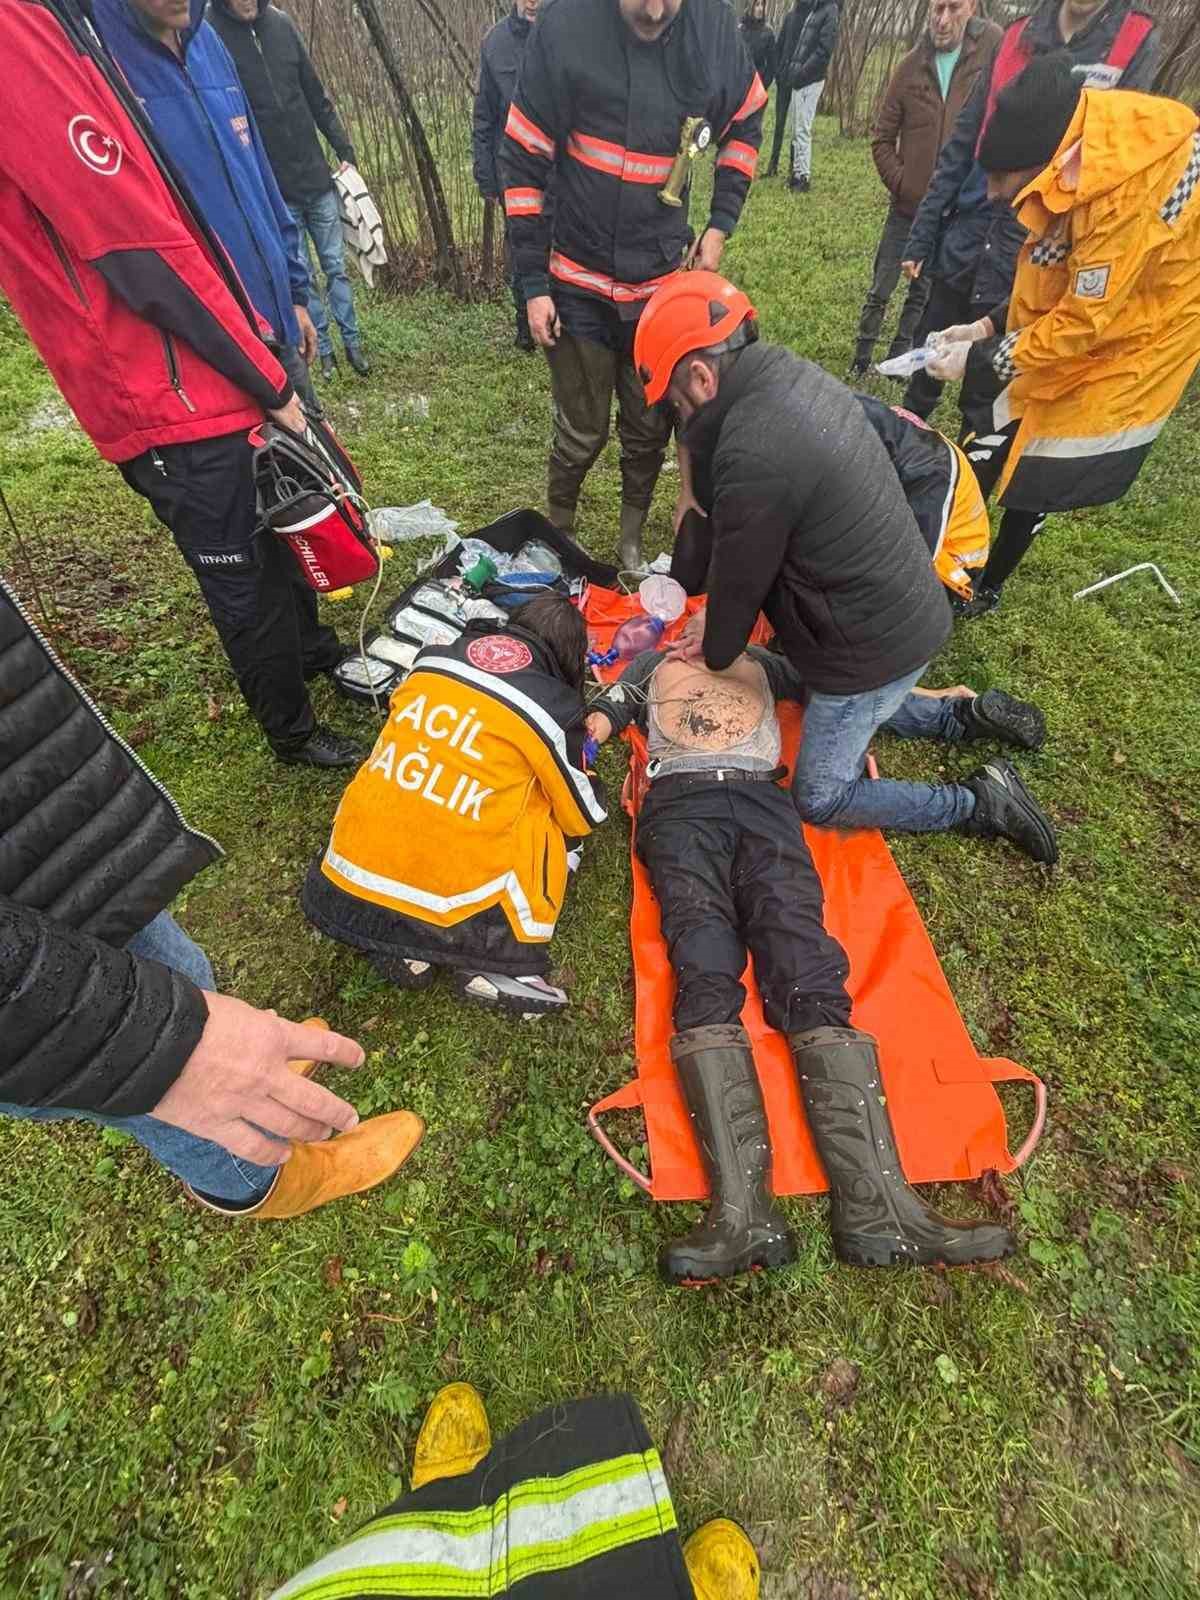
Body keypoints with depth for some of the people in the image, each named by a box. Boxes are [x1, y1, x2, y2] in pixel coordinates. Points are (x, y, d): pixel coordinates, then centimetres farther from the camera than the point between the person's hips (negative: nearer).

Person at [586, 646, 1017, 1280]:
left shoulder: (760, 661, 39)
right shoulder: (651, 665, 36)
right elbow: (597, 721, 25)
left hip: (762, 799, 2)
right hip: (679, 802, -1)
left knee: (808, 975, -21)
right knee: (705, 981, -25)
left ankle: (874, 1205, -29)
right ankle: (743, 1211, -34)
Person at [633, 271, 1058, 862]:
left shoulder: (753, 458, -30)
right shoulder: (797, 375, 1)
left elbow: (741, 579, -14)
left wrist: (715, 653, 4)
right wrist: (718, 616, 8)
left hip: (872, 646, -9)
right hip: (910, 609, 9)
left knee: (820, 798, 8)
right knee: (826, 694, 34)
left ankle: (980, 803, 12)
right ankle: (963, 717, 31)